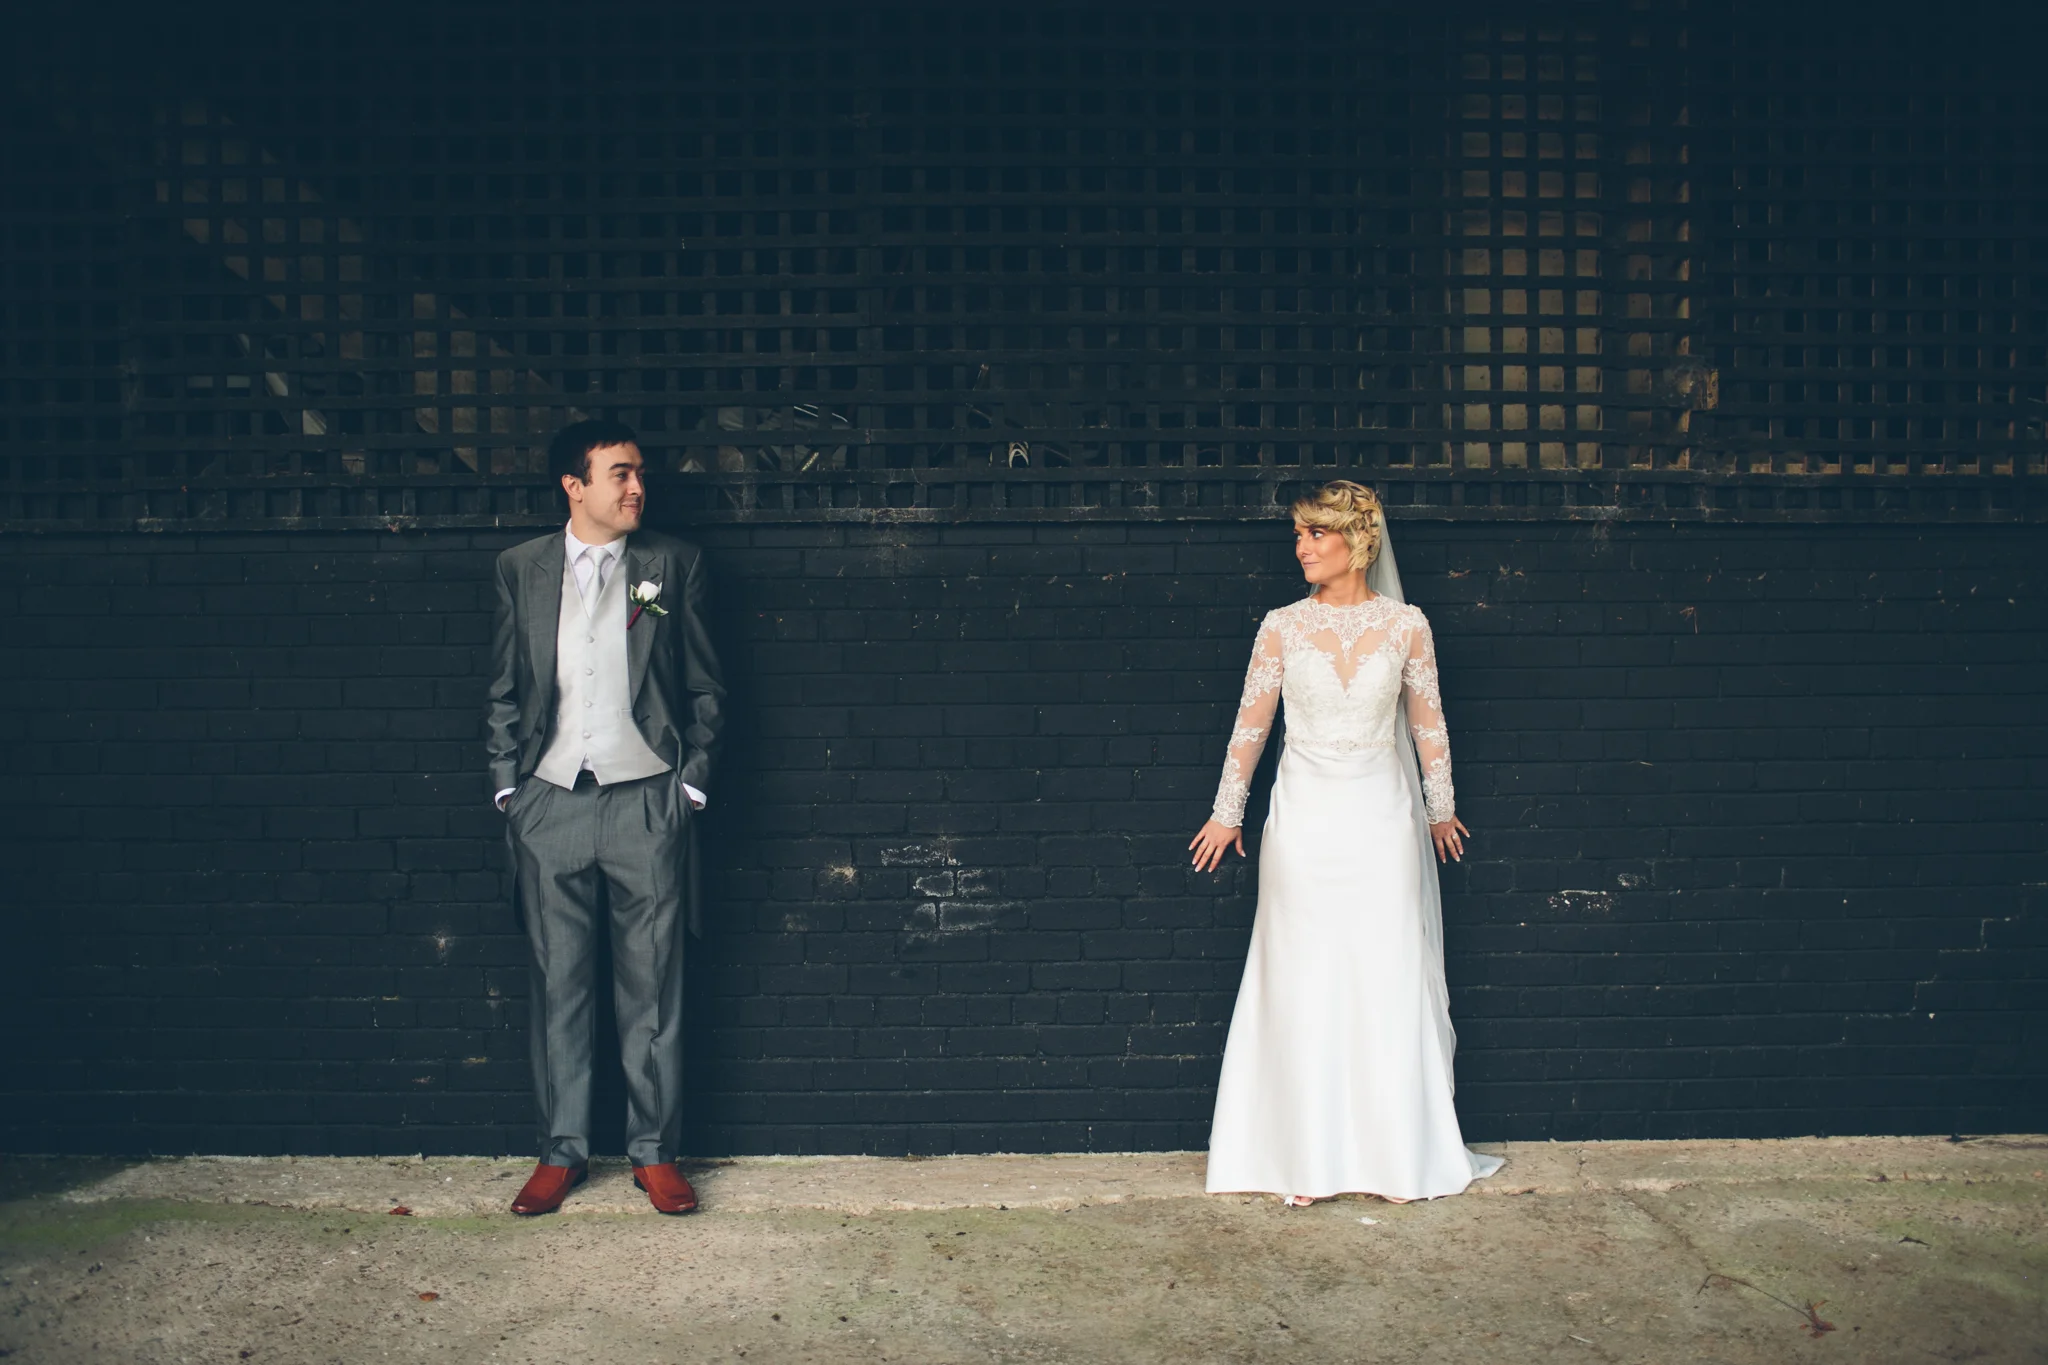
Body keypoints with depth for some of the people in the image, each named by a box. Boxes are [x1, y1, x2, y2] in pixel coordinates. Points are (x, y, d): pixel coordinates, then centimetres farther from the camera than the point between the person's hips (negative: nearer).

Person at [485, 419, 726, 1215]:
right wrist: (506, 784, 5)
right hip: (550, 801, 1)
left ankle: (655, 1151, 15)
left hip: (646, 801, -1)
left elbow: (704, 688, 6)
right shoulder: (521, 569, 8)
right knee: (557, 984, 7)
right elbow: (505, 691, 12)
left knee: (652, 985, 3)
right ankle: (562, 1150, 19)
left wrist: (692, 783, 0)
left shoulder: (674, 565, 4)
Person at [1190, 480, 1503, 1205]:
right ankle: (1309, 1163, 13)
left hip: (1380, 819, 0)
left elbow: (1428, 725, 9)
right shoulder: (1282, 627, 0)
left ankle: (1396, 1157, 15)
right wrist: (1226, 814, 10)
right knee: (1302, 986, 3)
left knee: (1388, 983, 3)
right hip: (1304, 820, 0)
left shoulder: (1405, 626, 0)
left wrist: (1440, 809, 16)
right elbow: (1250, 725, 6)